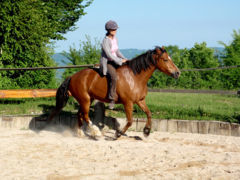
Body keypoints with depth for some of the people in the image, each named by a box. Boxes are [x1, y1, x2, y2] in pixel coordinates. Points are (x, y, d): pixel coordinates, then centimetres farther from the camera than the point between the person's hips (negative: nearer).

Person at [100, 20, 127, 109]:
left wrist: (124, 59, 5)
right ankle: (112, 99, -26)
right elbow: (109, 55, -21)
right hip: (107, 63, -9)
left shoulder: (115, 38, 8)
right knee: (114, 77, -34)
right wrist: (120, 61, -17)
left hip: (115, 61, 9)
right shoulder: (105, 42, -18)